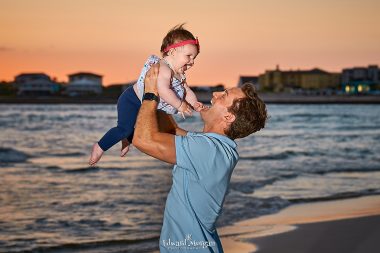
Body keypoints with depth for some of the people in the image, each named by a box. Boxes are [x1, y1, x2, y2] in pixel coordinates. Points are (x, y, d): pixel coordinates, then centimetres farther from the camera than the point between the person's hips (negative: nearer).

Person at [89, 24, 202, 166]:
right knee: (125, 128, -19)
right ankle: (100, 147, -3)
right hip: (131, 101, -10)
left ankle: (126, 140, 53)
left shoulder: (179, 75, 2)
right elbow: (163, 90, -45)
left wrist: (194, 104, -17)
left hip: (146, 106, 10)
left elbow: (186, 91, 2)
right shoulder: (163, 69, -32)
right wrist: (180, 105, -39)